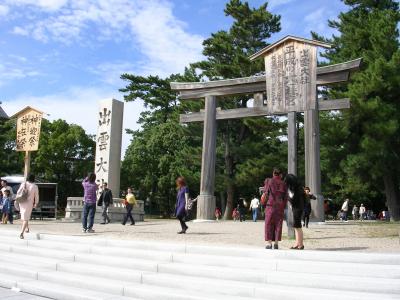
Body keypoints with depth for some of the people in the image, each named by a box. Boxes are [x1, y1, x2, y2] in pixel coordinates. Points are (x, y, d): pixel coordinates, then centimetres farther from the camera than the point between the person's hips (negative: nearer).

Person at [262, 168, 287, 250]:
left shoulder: (269, 181, 0)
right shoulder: (283, 184, 7)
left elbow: (266, 193, 1)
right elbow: (285, 197, 6)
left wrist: (264, 203, 14)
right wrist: (284, 206, 13)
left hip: (270, 205, -2)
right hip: (280, 207, 2)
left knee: (269, 224, 2)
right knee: (278, 225, 6)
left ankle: (269, 243, -4)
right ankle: (276, 243, 4)